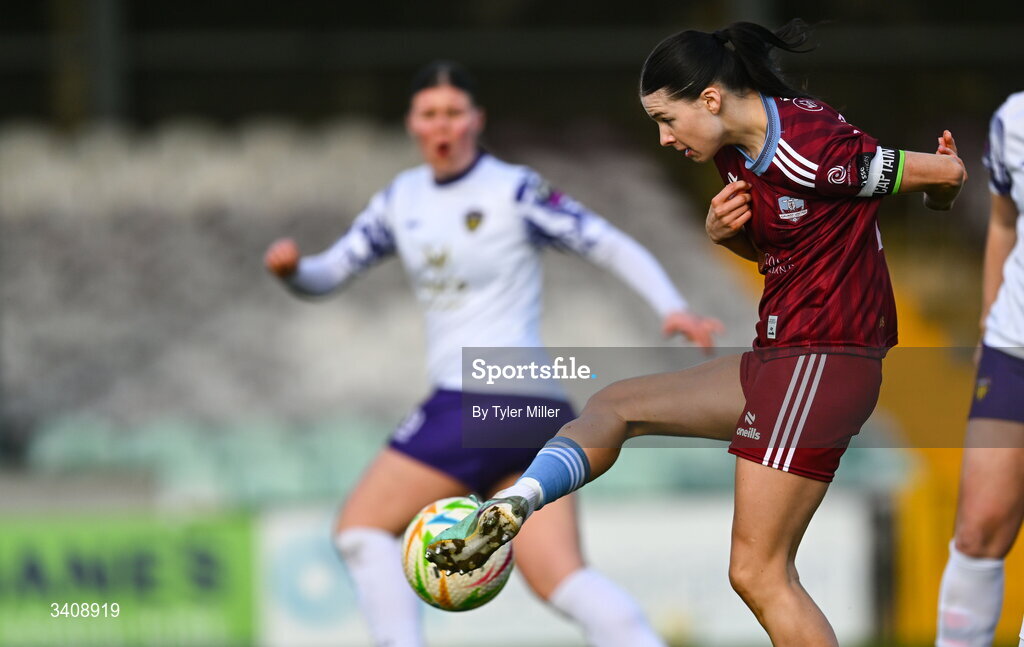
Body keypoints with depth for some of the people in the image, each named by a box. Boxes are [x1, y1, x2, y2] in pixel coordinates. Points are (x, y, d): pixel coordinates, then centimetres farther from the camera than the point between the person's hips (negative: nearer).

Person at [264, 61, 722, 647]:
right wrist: (292, 269, -2)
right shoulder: (402, 200, 16)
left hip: (487, 404, -7)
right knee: (562, 580, -6)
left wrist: (673, 308, -22)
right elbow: (328, 274, 21)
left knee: (361, 526, -3)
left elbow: (614, 247, -7)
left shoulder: (514, 192, -5)